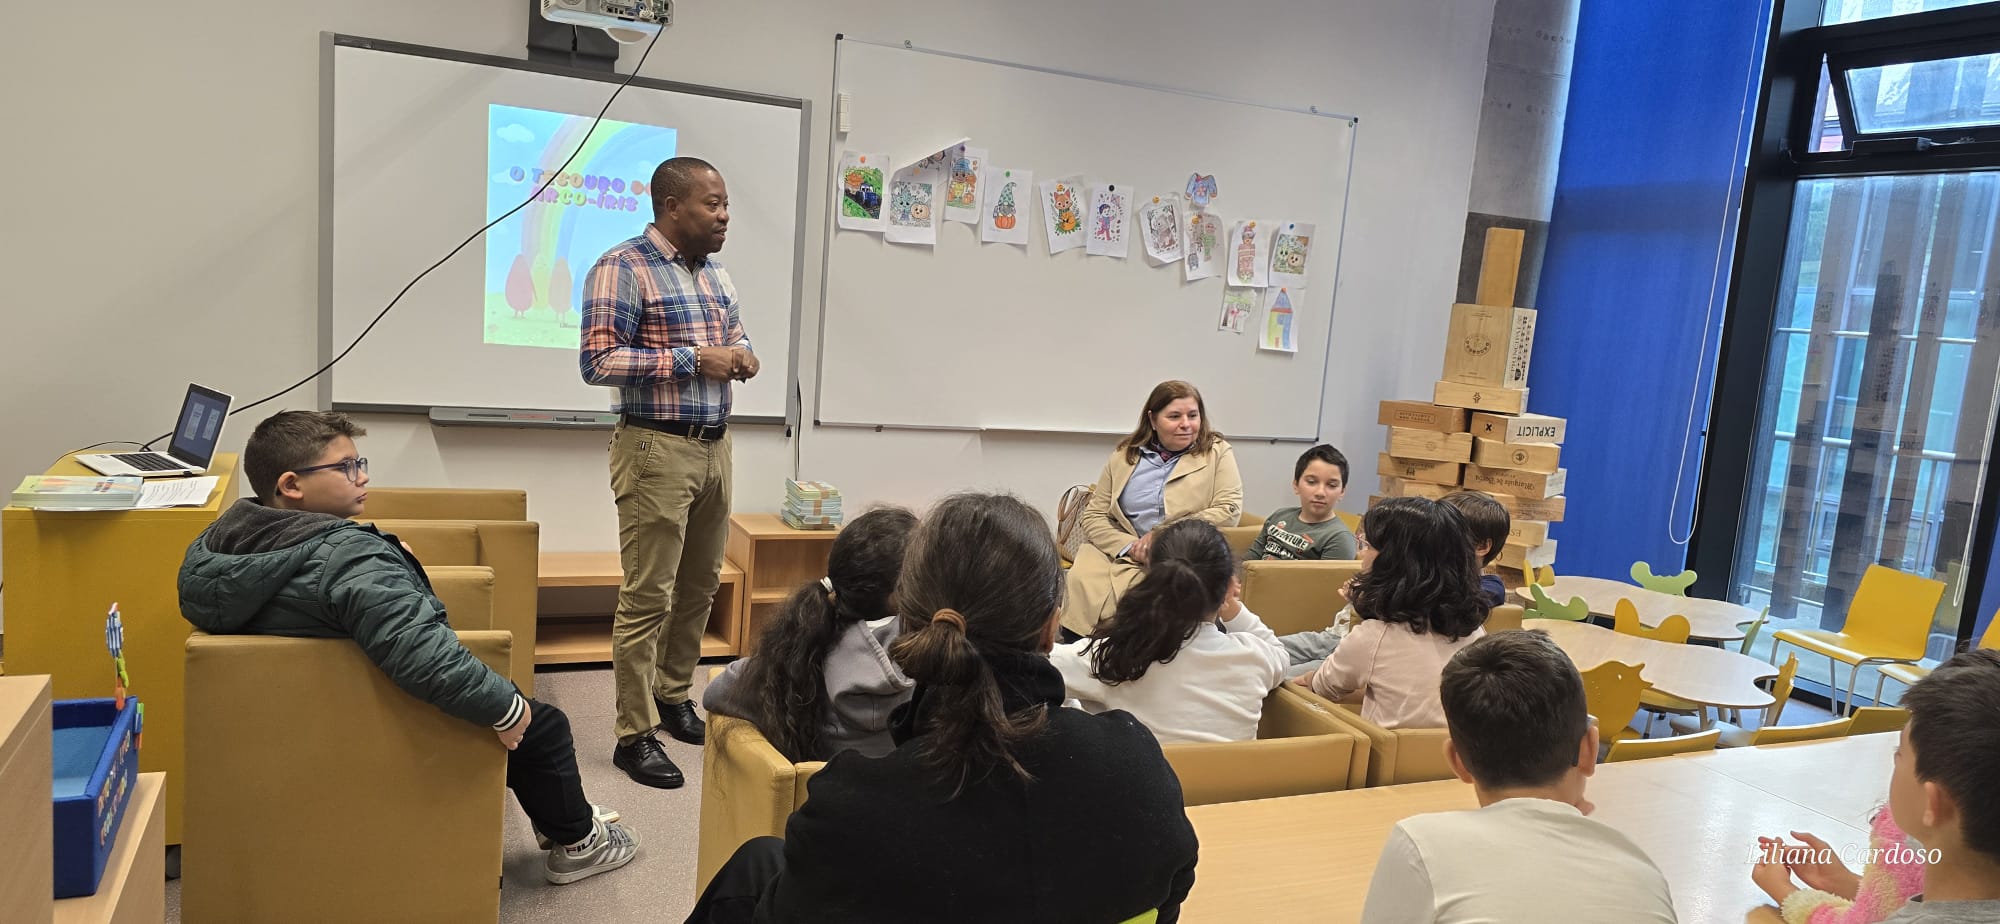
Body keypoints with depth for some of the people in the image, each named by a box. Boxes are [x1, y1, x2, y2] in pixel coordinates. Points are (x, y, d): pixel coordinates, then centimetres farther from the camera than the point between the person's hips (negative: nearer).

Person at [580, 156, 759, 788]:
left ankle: (674, 697, 31)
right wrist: (693, 359, -19)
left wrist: (743, 355, 2)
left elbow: (737, 336, 27)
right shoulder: (623, 268, -10)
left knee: (700, 589, 14)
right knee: (648, 597, -3)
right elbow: (597, 361, -17)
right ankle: (634, 735, 8)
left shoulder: (717, 273, 14)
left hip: (714, 447, 8)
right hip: (657, 449, -8)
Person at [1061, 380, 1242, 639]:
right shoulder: (1124, 455, 12)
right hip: (1119, 553, 3)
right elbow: (1092, 516, 9)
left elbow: (1229, 510, -4)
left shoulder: (1217, 452, 7)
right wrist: (1130, 546, -11)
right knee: (1083, 581, -29)